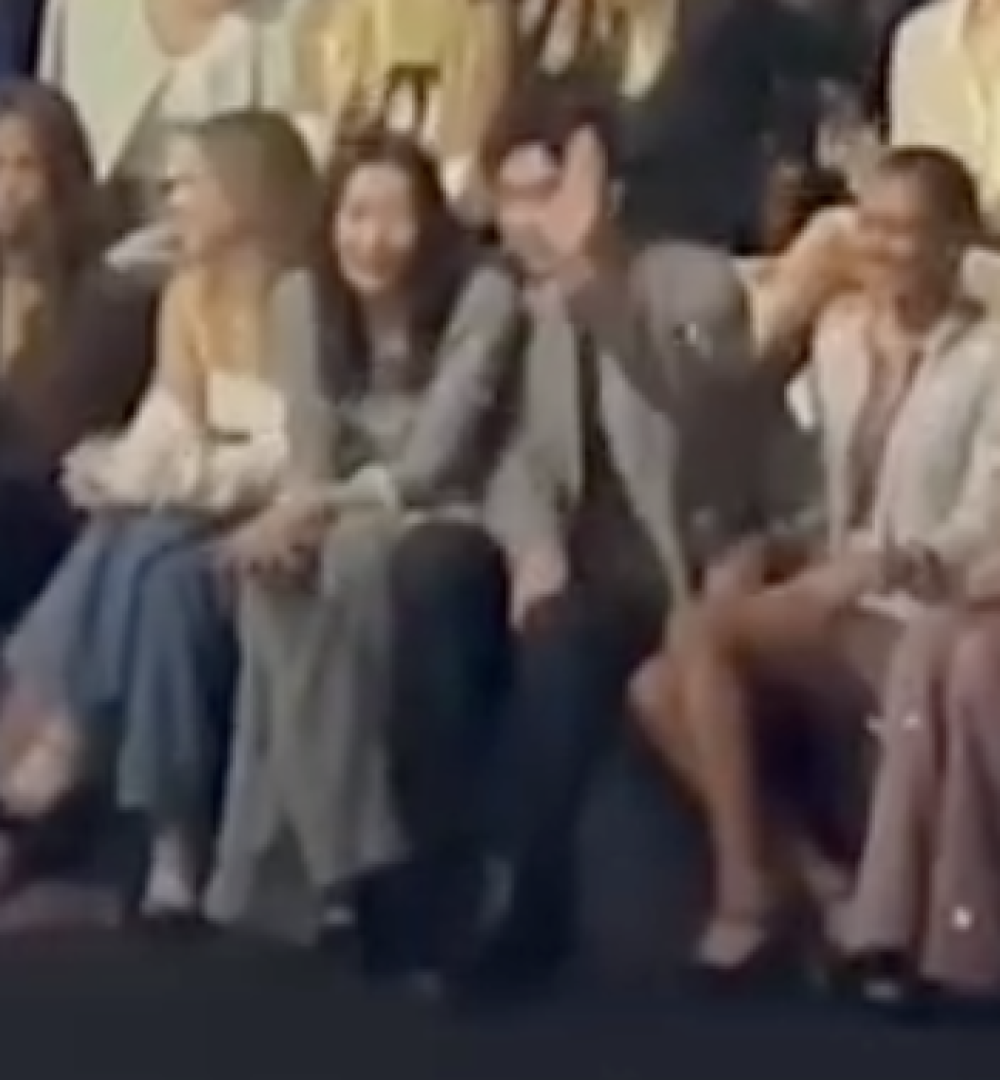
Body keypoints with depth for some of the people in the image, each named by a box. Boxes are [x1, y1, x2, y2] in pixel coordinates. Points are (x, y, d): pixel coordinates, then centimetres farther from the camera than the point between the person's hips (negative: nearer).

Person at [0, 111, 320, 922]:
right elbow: (171, 425, 8)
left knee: (161, 569, -34)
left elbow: (302, 453, -18)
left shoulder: (306, 295, -12)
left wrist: (171, 479, -23)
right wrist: (130, 470, -15)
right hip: (203, 500, 6)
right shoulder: (189, 292, 14)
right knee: (112, 548, -27)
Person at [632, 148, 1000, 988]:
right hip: (835, 609, 7)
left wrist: (874, 568, -29)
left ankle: (748, 895, -16)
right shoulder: (837, 334, 13)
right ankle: (824, 884, -9)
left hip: (924, 626, -7)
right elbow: (826, 495, 14)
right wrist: (765, 553, -6)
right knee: (660, 690, -18)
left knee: (702, 630, -27)